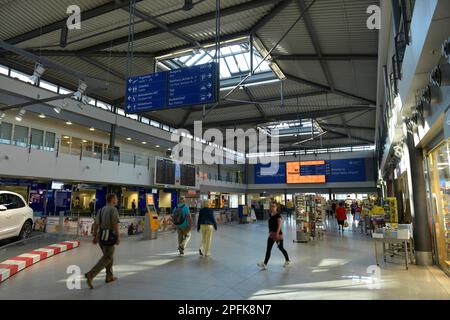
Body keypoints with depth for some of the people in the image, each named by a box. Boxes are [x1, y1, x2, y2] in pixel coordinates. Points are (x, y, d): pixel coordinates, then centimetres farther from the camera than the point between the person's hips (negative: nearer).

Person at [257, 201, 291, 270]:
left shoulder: (278, 215, -15)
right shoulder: (270, 215, 7)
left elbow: (279, 225, -21)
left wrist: (277, 233, -28)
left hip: (278, 234, -7)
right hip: (271, 234, 7)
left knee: (281, 248, 9)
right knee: (268, 249, 0)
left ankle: (288, 261, 31)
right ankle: (265, 264, -1)